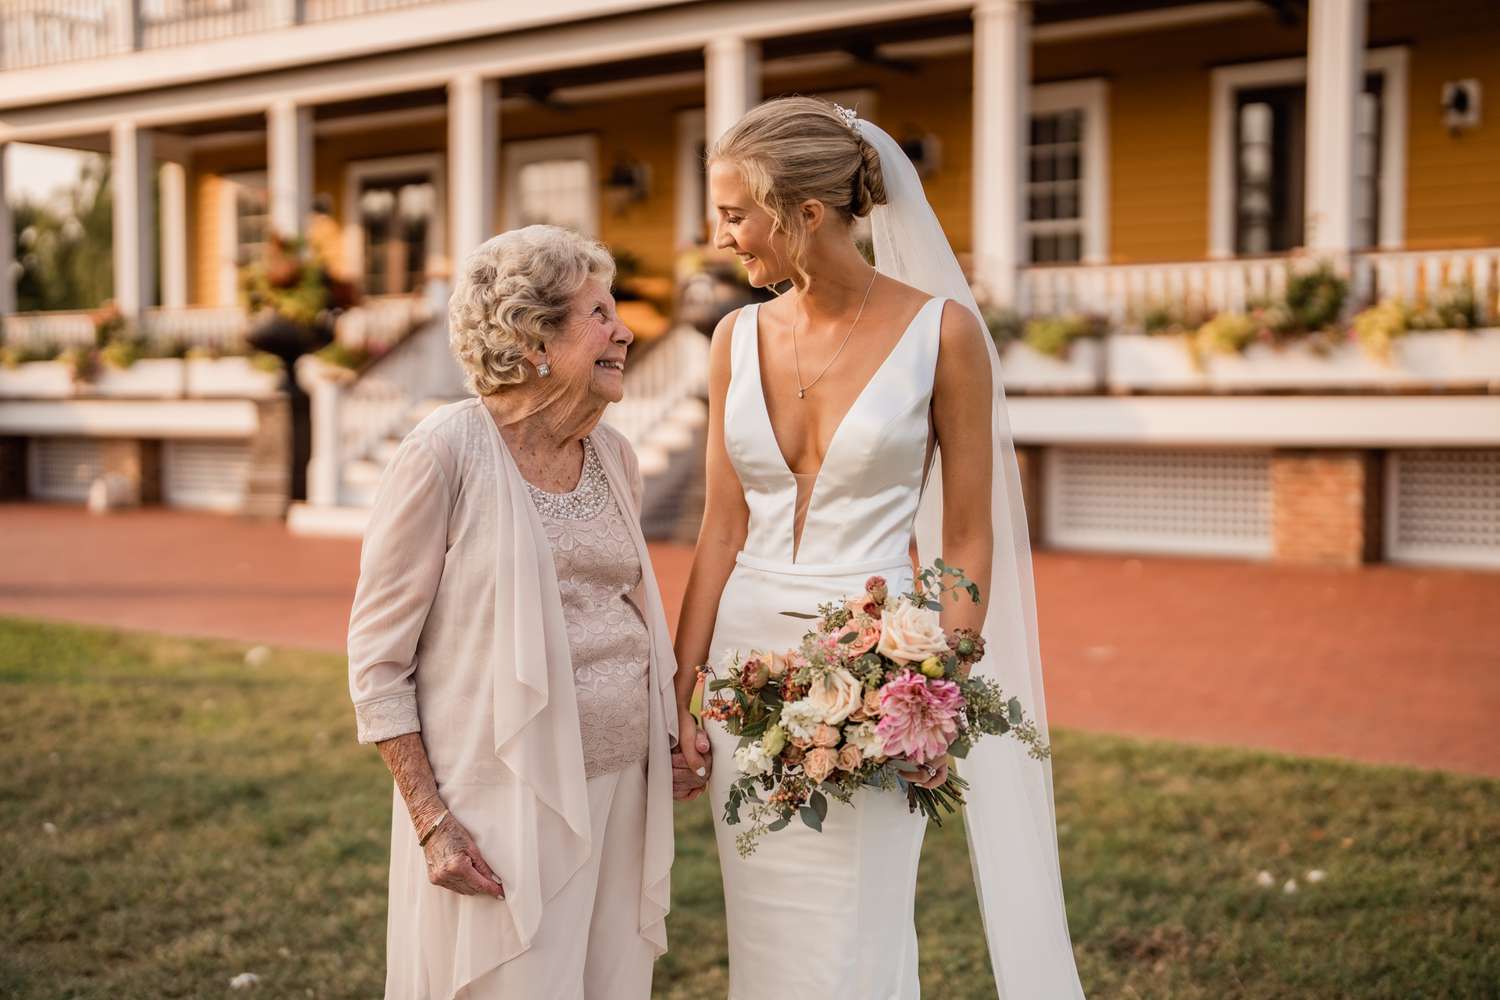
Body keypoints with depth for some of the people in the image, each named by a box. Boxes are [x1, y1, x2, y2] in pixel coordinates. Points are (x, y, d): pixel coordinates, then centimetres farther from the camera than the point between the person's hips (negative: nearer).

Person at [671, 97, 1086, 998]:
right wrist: (681, 690, 3)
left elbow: (968, 539, -5)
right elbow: (723, 529, 6)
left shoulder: (941, 331, -9)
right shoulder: (739, 337, 3)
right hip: (749, 656, 4)